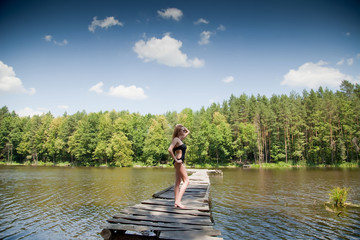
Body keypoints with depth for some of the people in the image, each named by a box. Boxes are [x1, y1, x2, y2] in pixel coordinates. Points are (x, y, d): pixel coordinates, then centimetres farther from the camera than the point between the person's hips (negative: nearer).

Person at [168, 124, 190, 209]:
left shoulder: (180, 139, 17)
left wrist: (184, 127, 15)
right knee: (186, 181, -11)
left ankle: (176, 203, 8)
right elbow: (169, 150, -24)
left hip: (180, 162, 10)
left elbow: (188, 132, 32)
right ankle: (178, 201, -16)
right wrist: (175, 160, -19)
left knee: (178, 182, 6)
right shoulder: (176, 139, -10)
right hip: (179, 162, -10)